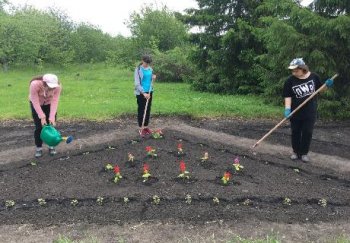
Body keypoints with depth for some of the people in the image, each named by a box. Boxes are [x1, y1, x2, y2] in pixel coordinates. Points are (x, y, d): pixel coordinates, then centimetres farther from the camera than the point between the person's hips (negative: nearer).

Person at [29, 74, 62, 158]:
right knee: (39, 126, -5)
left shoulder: (58, 86, -31)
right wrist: (42, 117, -33)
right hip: (36, 105, -1)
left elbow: (54, 102, -29)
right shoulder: (34, 85, -37)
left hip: (49, 104, 2)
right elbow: (35, 102, -31)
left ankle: (51, 146, 14)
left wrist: (52, 117, -35)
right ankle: (38, 148, 10)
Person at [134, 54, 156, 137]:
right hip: (141, 93, -6)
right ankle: (141, 128, 12)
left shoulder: (150, 69, 6)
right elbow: (137, 83, -17)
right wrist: (144, 93, -25)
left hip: (149, 92, 6)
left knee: (148, 110, 11)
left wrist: (153, 77, -4)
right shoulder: (138, 69, -12)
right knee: (141, 110, 2)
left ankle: (146, 126, 23)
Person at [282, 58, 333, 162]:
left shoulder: (314, 76, -5)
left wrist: (327, 85, -8)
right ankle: (296, 151, 27)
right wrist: (287, 109, -23)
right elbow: (288, 96, -11)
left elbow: (319, 89, 11)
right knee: (295, 132, 10)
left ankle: (304, 153, 22)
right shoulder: (290, 81, -10)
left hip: (310, 112, 1)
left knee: (307, 133, 6)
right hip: (295, 112, -1)